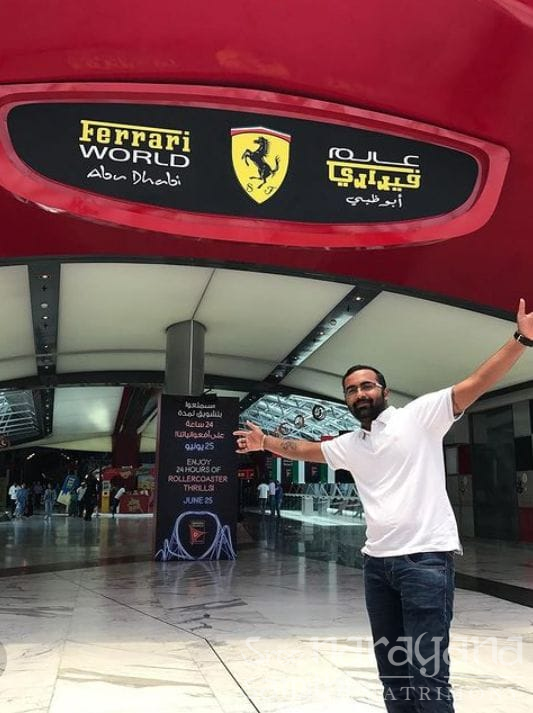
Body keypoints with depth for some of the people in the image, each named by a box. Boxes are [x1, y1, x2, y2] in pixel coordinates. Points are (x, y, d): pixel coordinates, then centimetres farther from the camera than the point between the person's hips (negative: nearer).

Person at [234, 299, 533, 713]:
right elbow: (304, 449, 32)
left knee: (428, 671, -7)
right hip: (377, 561, 7)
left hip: (426, 557, -7)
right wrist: (266, 442, 29)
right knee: (392, 667, 15)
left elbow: (478, 383, -11)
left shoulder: (420, 415, -2)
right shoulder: (349, 446, 16)